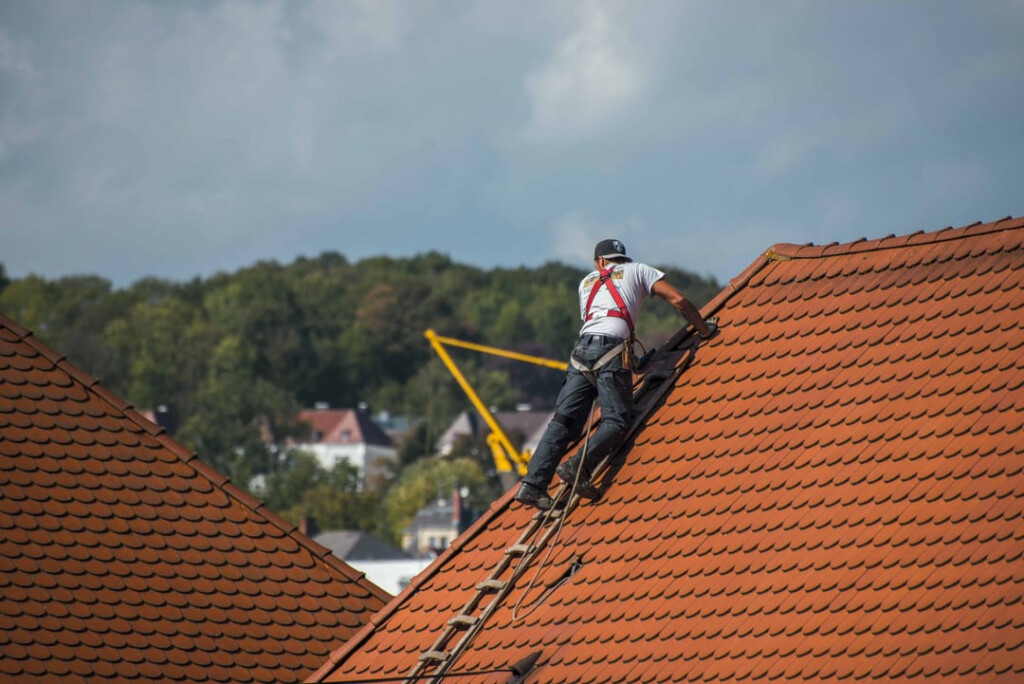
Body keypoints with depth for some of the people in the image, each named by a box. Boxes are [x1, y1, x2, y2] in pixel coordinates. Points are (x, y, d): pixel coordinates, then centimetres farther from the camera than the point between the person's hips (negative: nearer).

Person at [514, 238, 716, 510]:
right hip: (612, 348, -4)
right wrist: (704, 330, 26)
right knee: (616, 421, -9)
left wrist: (634, 360, 41)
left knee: (563, 421, -2)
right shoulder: (637, 271, 22)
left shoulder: (587, 282, 32)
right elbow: (678, 300, 15)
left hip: (582, 348, 4)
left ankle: (533, 485, -15)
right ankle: (578, 466, -32)